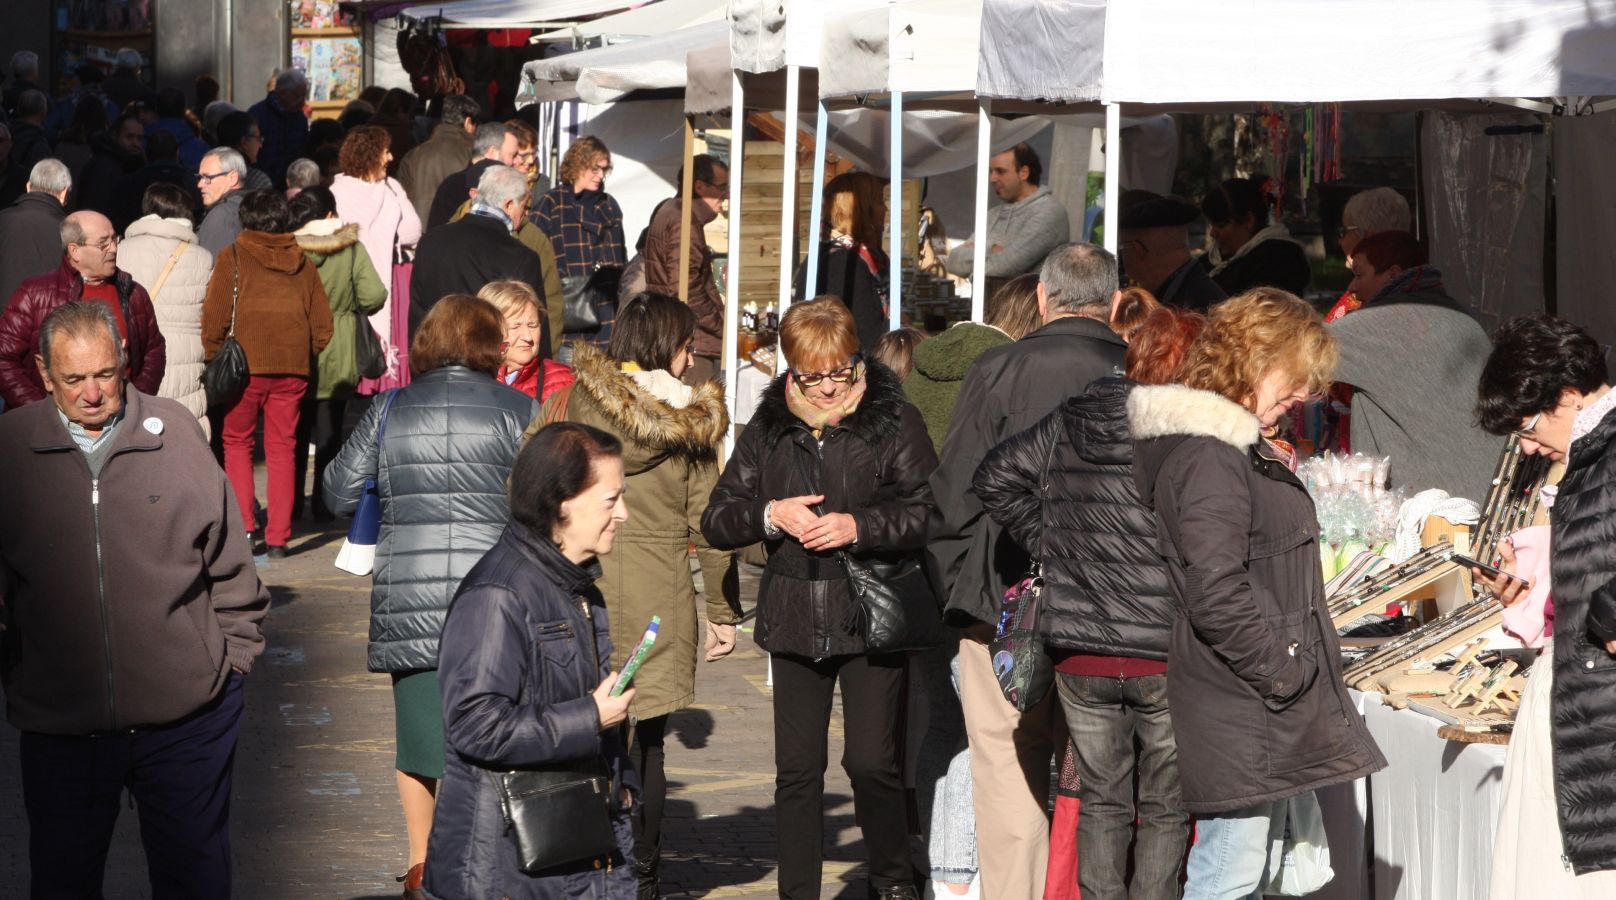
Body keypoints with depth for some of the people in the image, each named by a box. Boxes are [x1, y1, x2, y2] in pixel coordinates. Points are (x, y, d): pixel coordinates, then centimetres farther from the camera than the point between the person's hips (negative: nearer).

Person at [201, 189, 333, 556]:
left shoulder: (232, 257, 0)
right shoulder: (302, 262, 11)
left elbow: (214, 317, -5)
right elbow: (322, 324, 11)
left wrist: (213, 359, 6)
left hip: (245, 364, -3)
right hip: (292, 368, 3)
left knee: (237, 443, 11)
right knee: (282, 449, 9)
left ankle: (242, 528, 0)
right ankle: (277, 537, 6)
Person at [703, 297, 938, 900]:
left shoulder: (893, 420, -2)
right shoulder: (768, 429, 8)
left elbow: (931, 513, -8)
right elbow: (716, 521, 8)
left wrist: (858, 526, -18)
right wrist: (770, 515, -10)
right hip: (795, 618, 3)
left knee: (871, 761, -4)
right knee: (797, 768, 5)